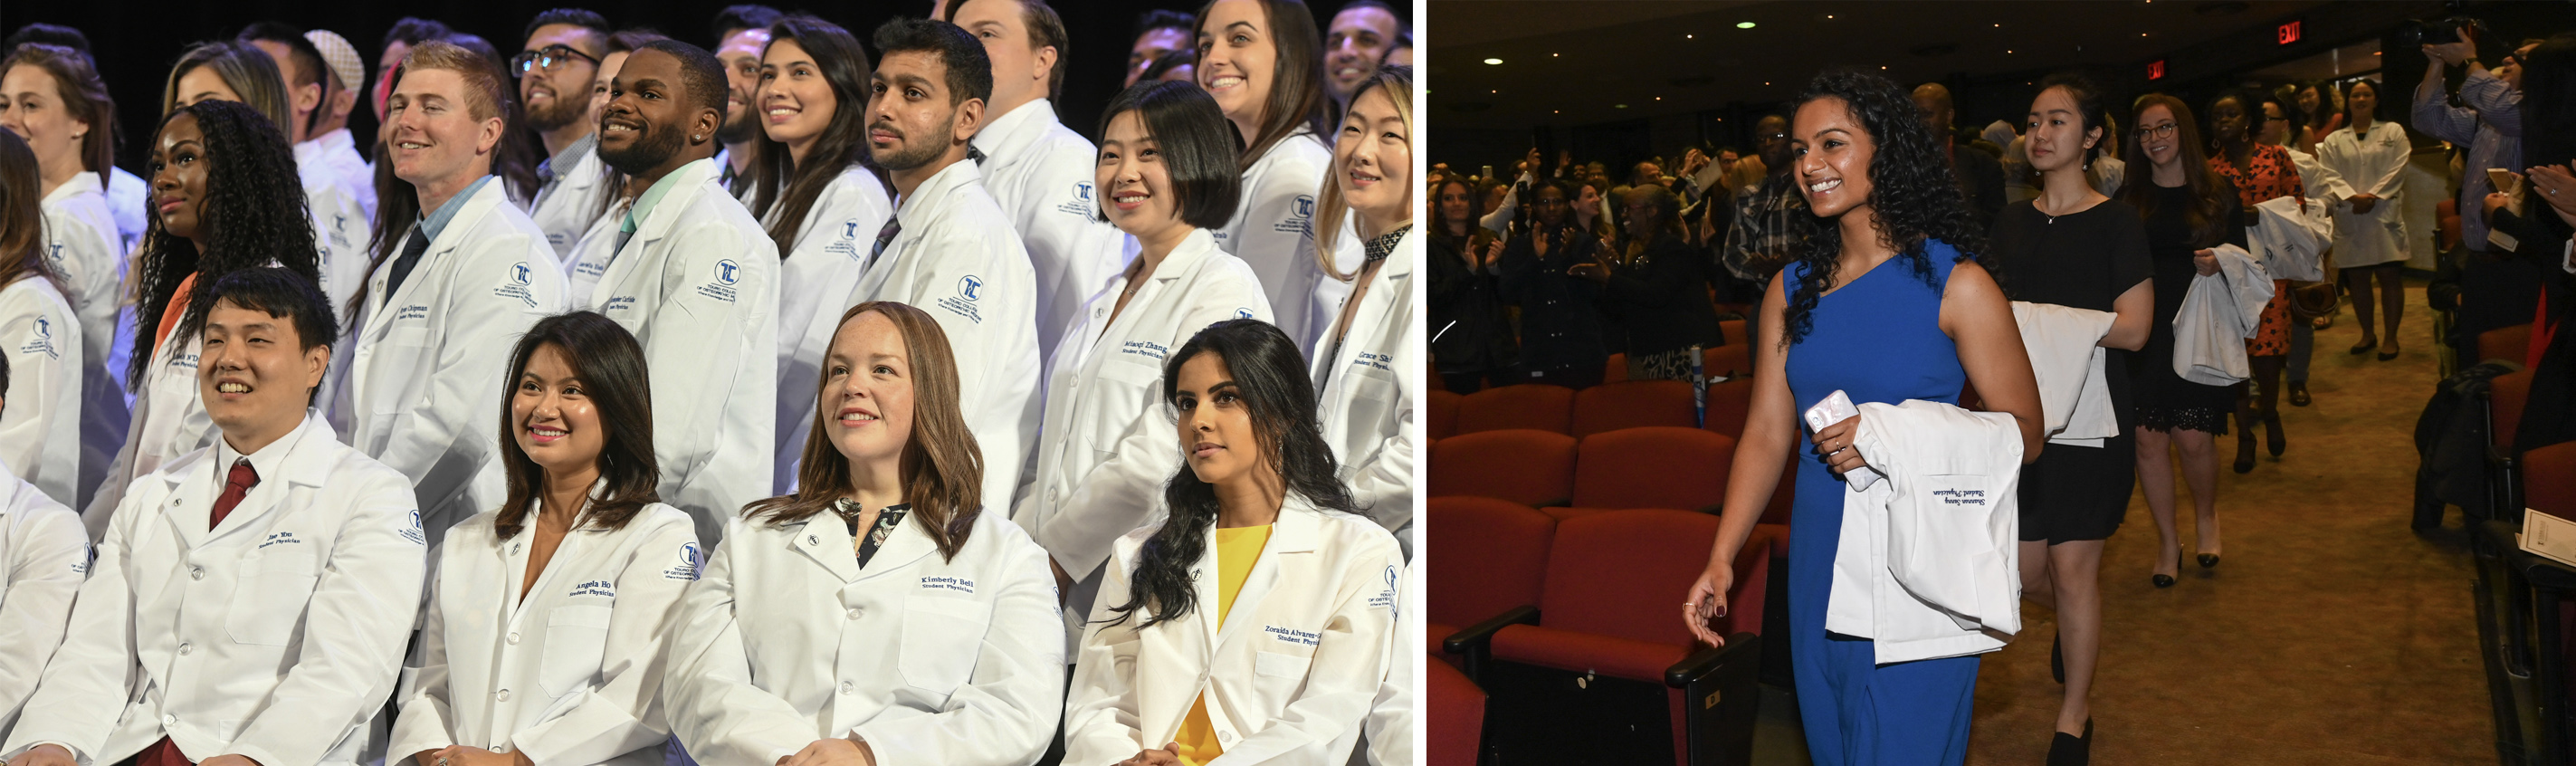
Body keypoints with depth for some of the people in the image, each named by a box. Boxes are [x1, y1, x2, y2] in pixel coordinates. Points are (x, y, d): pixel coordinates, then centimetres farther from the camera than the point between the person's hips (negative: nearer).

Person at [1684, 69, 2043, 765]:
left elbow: (2022, 435, -11)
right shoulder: (1792, 289, 6)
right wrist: (1721, 558, -6)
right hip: (1820, 556, 5)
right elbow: (1766, 435, 3)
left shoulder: (1955, 283, -9)